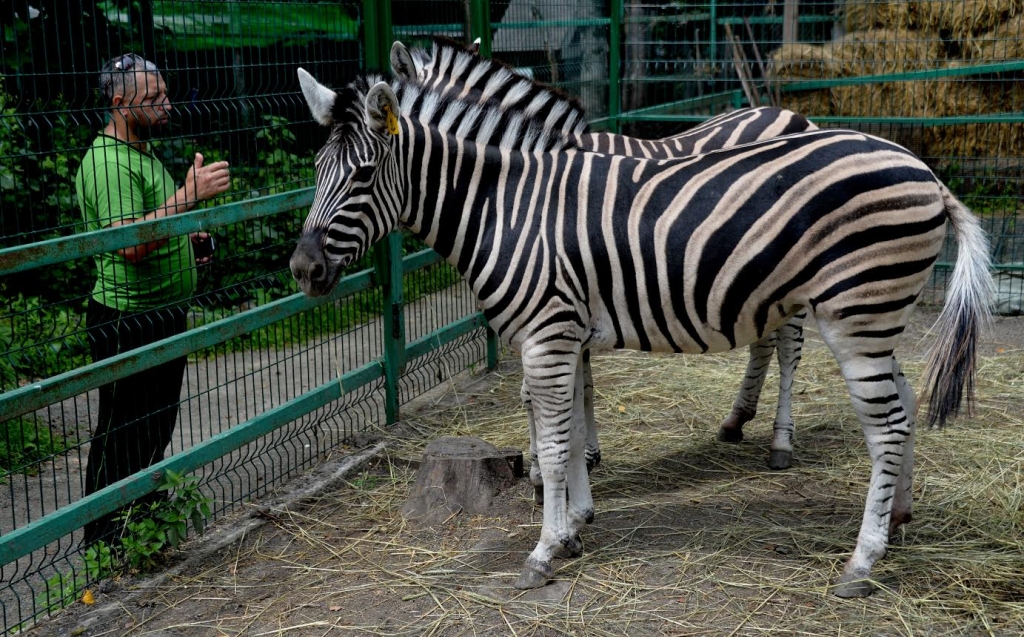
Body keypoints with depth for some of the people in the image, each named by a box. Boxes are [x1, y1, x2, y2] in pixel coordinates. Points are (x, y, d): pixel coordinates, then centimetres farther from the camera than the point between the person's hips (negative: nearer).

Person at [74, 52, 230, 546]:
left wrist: (187, 241, 12)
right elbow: (129, 244, -31)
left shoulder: (141, 152, 14)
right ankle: (105, 543, 11)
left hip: (164, 314, 10)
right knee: (123, 436, -1)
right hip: (129, 322, -10)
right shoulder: (107, 163, -19)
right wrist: (189, 195, -32)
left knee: (156, 428, 20)